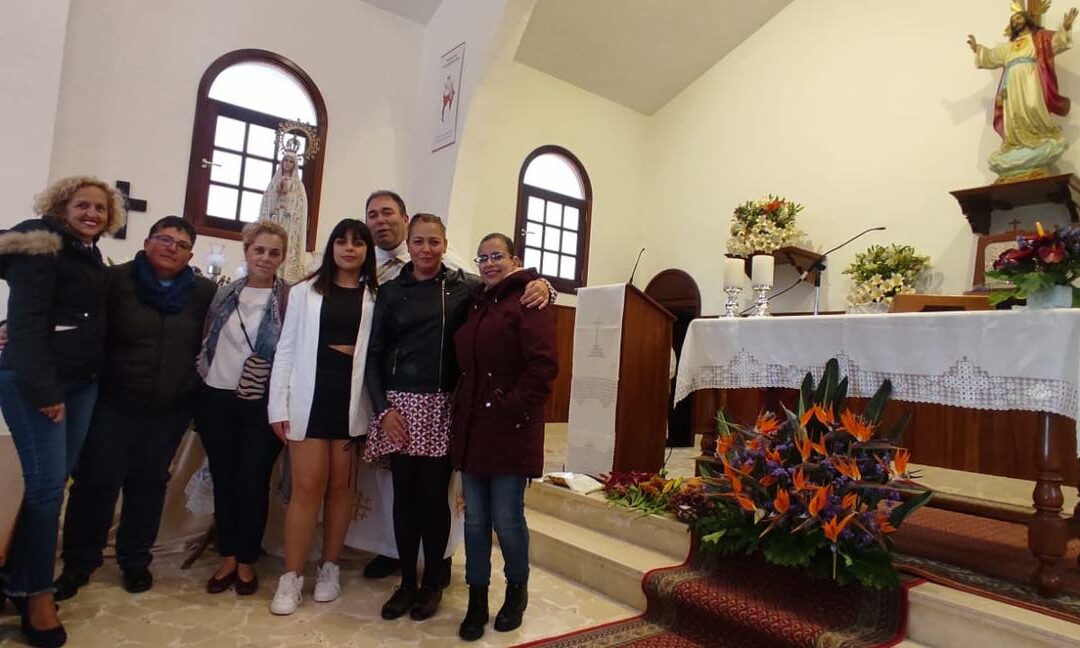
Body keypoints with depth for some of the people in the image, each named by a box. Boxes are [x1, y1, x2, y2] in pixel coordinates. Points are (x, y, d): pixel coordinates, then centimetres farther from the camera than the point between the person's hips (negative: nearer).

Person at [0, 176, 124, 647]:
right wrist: (43, 389, -20)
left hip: (82, 381, 7)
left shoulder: (91, 257, 16)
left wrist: (93, 378, 11)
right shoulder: (41, 247, -7)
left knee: (56, 479, 8)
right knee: (46, 483, -7)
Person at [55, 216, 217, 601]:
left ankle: (135, 560, 27)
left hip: (172, 408, 2)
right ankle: (78, 562, 22)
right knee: (97, 480, 3)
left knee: (149, 481, 12)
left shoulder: (205, 292, 0)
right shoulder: (116, 280, -6)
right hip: (114, 402, -2)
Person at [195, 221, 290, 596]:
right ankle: (227, 558, 27)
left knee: (253, 482, 3)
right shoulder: (224, 295, 7)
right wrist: (197, 391, 8)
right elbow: (205, 344, 13)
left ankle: (247, 562, 21)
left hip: (262, 405, -4)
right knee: (223, 479, 11)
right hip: (217, 399, 4)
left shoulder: (291, 299, -5)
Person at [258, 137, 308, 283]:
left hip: (289, 226, -2)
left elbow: (300, 209, -1)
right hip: (273, 223, 2)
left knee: (287, 252, -9)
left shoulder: (298, 185, 8)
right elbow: (266, 205, 10)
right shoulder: (274, 182, 14)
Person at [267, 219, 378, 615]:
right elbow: (286, 349, 3)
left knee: (340, 487, 11)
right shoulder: (305, 291, 6)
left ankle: (330, 568, 25)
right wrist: (279, 404, -2)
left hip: (352, 399, 0)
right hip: (310, 397, 0)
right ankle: (291, 576, 15)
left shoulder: (376, 297, 4)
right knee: (307, 487, 2)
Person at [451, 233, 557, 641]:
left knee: (507, 519, 2)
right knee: (475, 520, 10)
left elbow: (543, 365, -16)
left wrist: (512, 408, -19)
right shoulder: (476, 306, 17)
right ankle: (477, 602, 24)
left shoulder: (528, 301, -6)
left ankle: (517, 591, 28)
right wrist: (462, 408, 11)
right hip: (472, 428, 7)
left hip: (510, 431, -6)